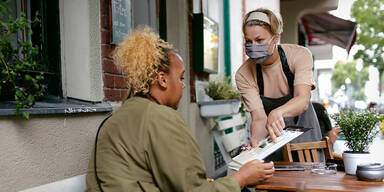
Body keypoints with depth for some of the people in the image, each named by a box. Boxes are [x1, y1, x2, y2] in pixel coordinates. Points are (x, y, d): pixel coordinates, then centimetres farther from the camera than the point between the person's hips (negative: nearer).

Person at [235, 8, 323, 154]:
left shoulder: (299, 55, -16)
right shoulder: (243, 75, -15)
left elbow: (303, 100, -29)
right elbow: (259, 118, -20)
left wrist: (278, 112, -49)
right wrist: (255, 140, -42)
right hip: (271, 137, 0)